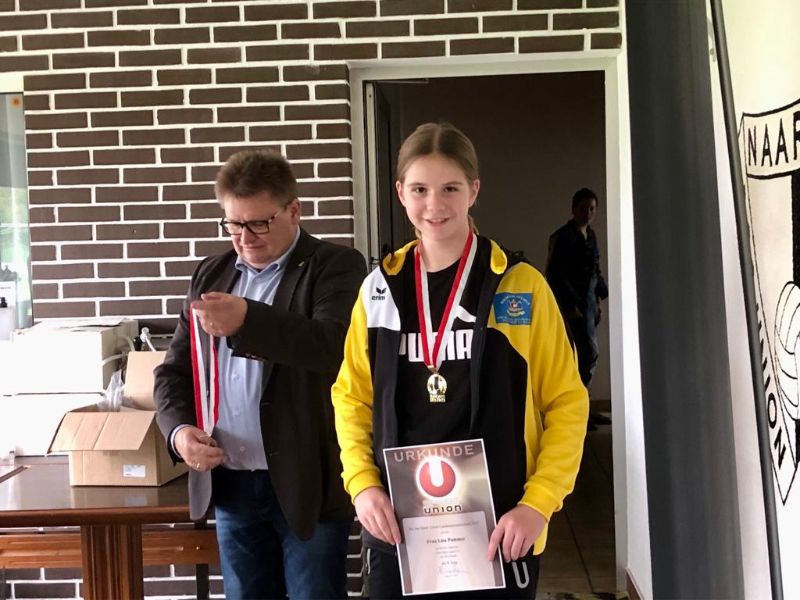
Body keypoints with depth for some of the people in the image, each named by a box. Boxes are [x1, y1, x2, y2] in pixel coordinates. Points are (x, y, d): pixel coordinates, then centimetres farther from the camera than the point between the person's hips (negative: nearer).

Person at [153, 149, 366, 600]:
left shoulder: (336, 266, -4)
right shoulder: (211, 275, 13)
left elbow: (334, 345, -22)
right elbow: (175, 370, 15)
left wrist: (248, 321, -35)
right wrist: (179, 428, -4)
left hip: (307, 483, -5)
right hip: (229, 484, 5)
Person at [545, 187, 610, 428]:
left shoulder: (590, 235, 13)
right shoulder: (563, 236, -10)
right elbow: (555, 274, -14)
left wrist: (599, 299, 12)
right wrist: (570, 305, -18)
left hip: (589, 299, 8)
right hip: (574, 300, -8)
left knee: (586, 353, 9)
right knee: (590, 352, -13)